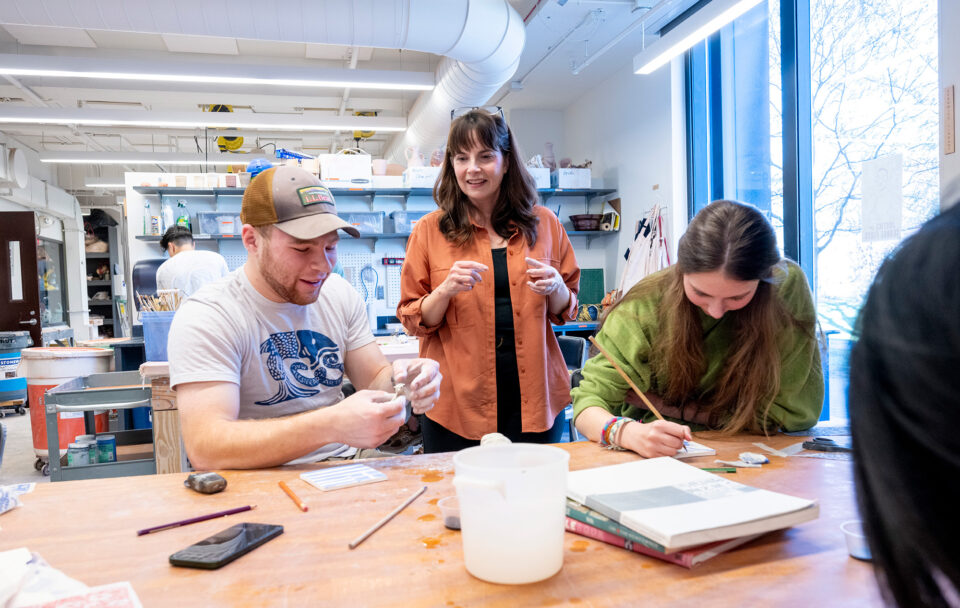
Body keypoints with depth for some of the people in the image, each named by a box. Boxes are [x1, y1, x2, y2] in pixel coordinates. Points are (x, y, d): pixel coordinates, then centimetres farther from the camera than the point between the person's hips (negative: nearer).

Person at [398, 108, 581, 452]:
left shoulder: (543, 223, 7)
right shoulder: (430, 230, 1)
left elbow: (566, 311, 13)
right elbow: (413, 321, 2)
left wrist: (555, 288, -9)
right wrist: (445, 290, -17)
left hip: (533, 394, 2)